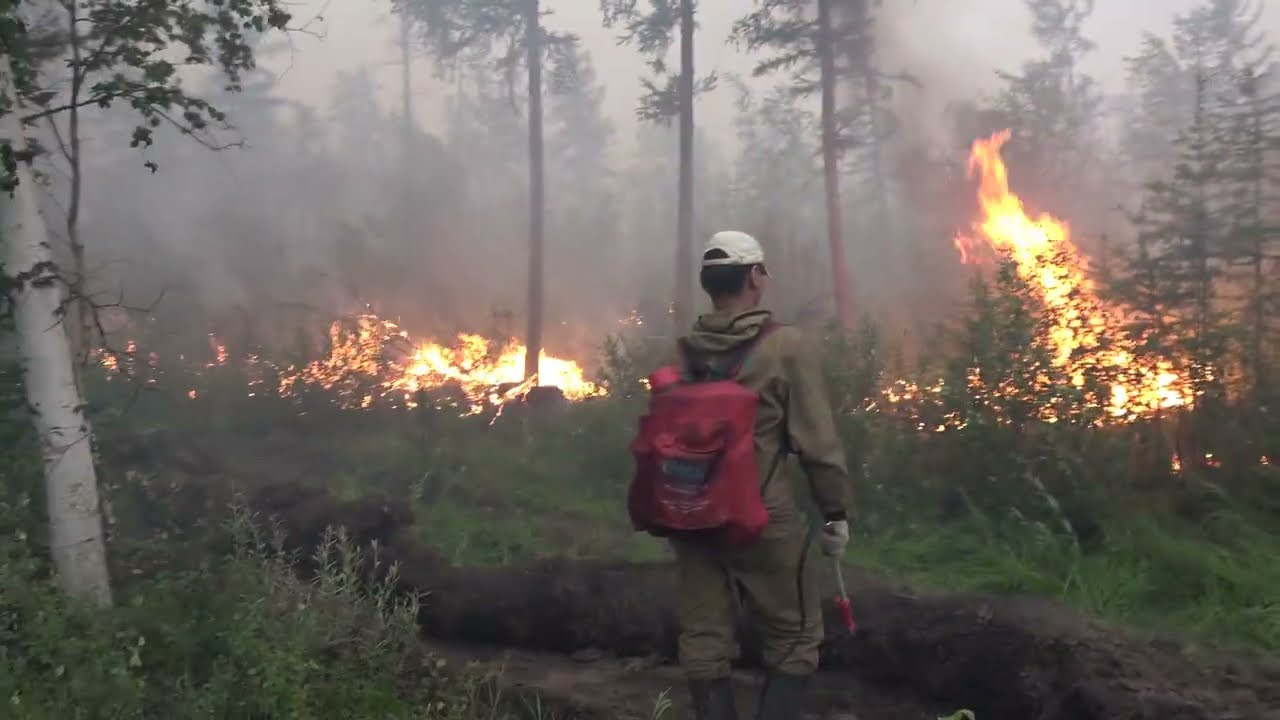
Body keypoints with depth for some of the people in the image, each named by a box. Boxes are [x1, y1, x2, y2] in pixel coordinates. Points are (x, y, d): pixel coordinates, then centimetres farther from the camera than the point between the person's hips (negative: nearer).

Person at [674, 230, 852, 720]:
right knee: (794, 639, 9)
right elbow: (817, 441, -10)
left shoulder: (680, 352, 5)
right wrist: (836, 512, 0)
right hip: (762, 515, -5)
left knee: (704, 643, 10)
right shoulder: (787, 346, -9)